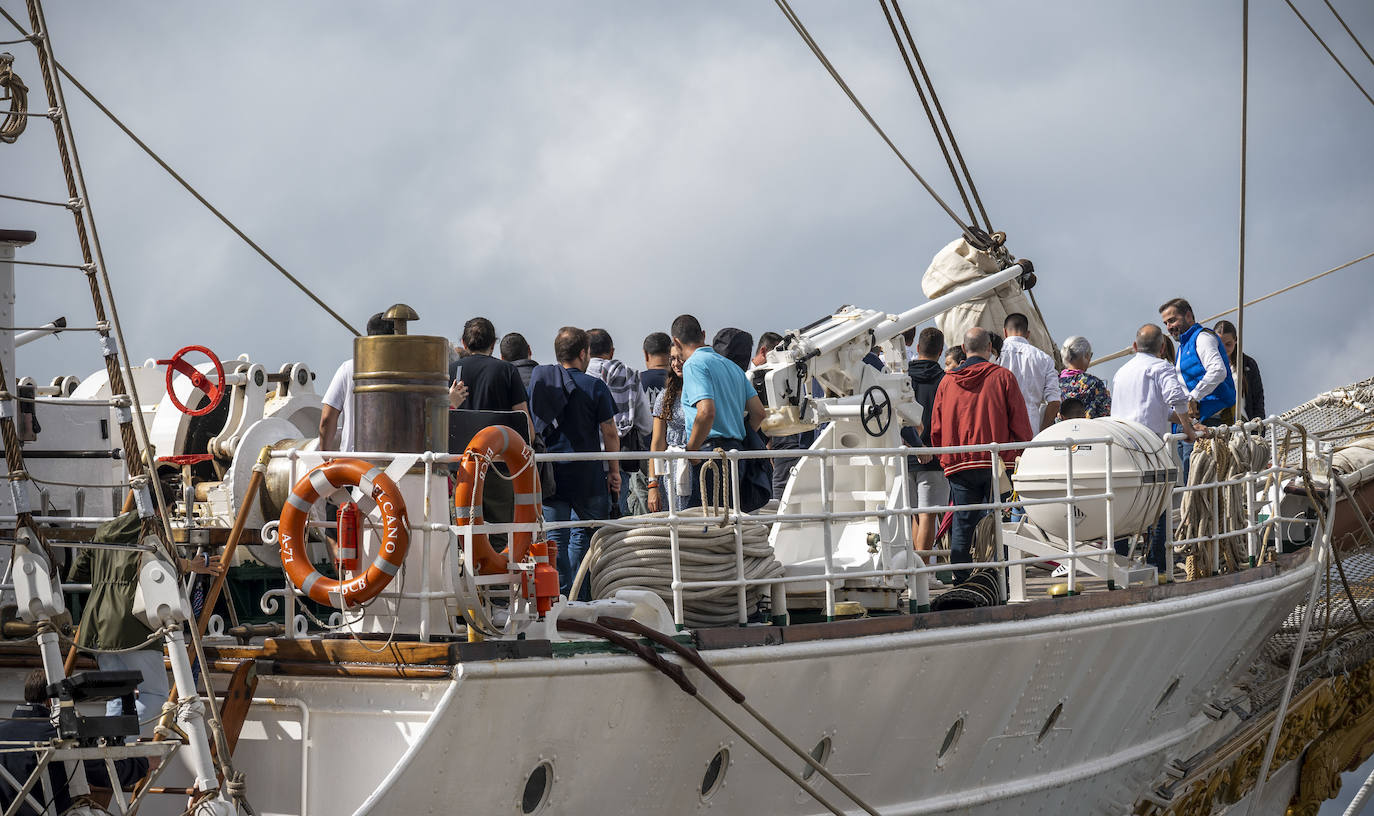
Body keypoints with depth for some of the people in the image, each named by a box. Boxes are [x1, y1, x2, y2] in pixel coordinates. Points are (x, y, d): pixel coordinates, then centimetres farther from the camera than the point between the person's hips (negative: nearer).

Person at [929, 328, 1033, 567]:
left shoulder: (947, 381, 7)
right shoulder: (1003, 377, -1)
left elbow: (936, 429, 11)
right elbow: (1020, 423, -2)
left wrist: (945, 459, 22)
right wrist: (1024, 453, 11)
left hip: (959, 464, 2)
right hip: (999, 463, -2)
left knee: (962, 524, 5)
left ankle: (960, 579, 3)